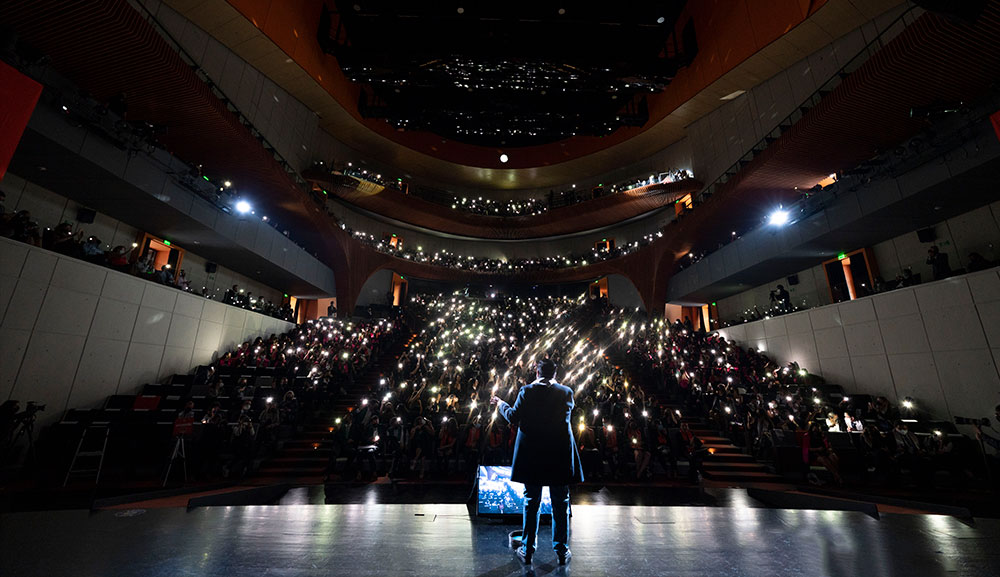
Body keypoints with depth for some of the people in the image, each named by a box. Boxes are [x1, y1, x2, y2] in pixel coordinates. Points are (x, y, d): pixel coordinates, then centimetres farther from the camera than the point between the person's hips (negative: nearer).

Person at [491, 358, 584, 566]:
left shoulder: (527, 391, -9)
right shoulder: (566, 392, -4)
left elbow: (513, 417, -8)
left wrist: (501, 404, 11)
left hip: (532, 455, -1)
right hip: (560, 455, 1)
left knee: (531, 503, 12)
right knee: (560, 504, 14)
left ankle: (527, 551, 22)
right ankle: (562, 552, 24)